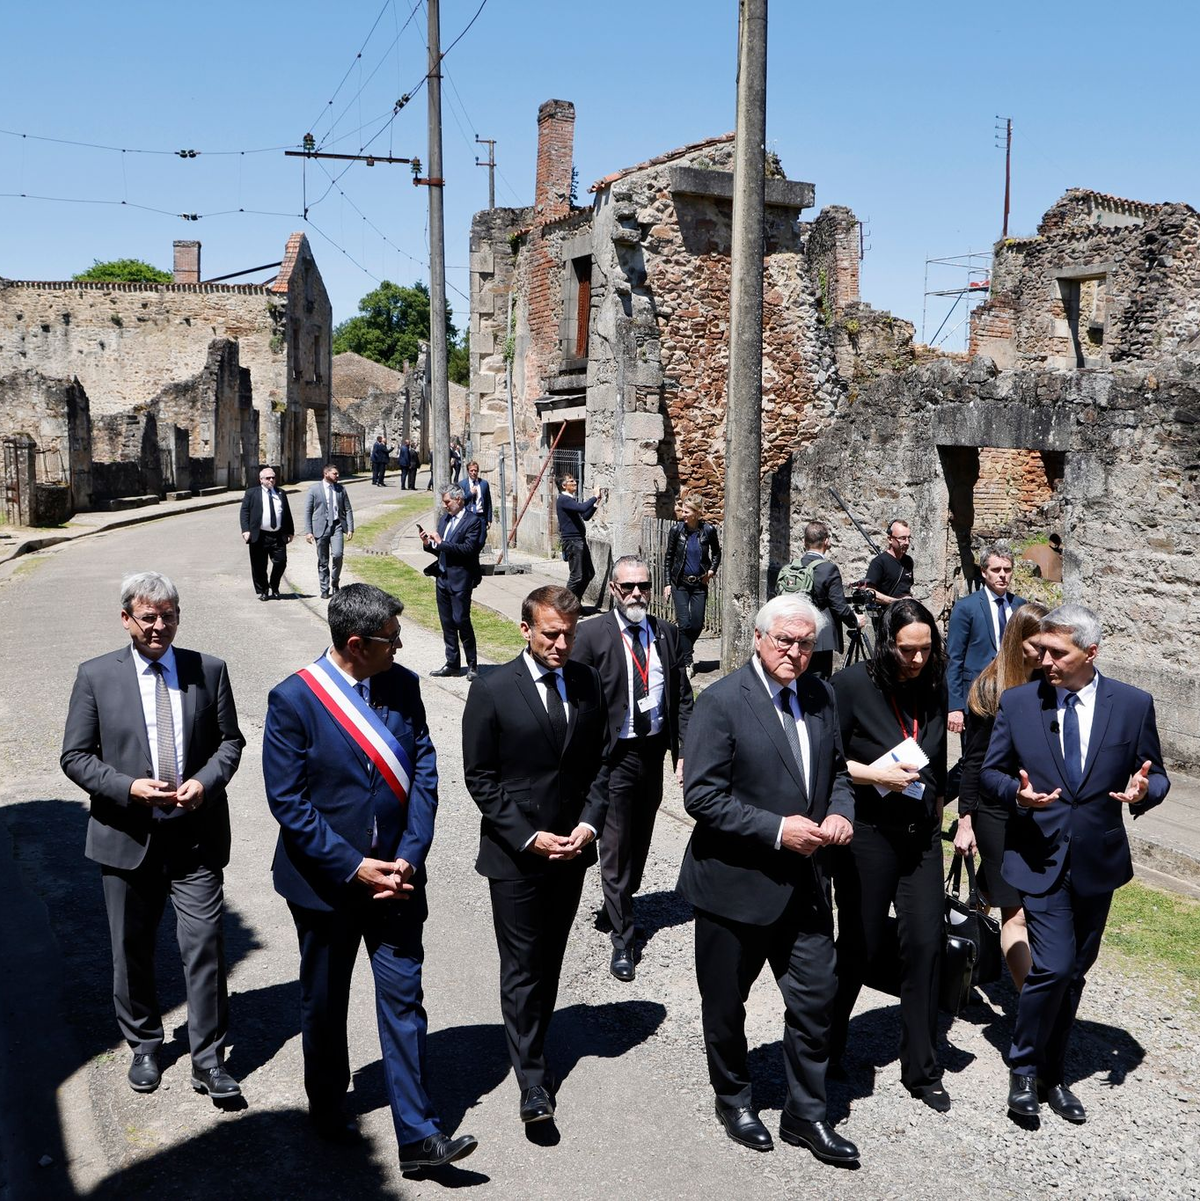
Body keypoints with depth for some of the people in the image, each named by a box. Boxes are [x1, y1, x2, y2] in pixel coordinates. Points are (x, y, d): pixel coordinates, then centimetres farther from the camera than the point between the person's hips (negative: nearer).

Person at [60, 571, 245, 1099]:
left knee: (204, 947, -2)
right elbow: (75, 755, -1)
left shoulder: (209, 670, 1)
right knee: (131, 950, 14)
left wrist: (206, 781, -13)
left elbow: (230, 740, 6)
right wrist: (129, 787, -17)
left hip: (196, 835, 0)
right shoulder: (95, 676, -2)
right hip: (126, 836, 1)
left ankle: (208, 1060, 10)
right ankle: (143, 1046, 35)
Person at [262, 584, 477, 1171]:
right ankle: (327, 1104, 40)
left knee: (403, 1001, 2)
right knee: (324, 1002, 17)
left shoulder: (403, 685, -2)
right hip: (325, 880, -2)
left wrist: (408, 857, -10)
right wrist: (353, 867, -17)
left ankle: (417, 1135, 10)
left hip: (395, 876, 2)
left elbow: (423, 775, 0)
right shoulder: (293, 699, -14)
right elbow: (288, 801, -14)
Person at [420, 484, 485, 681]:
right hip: (443, 578, 7)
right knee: (447, 623, 11)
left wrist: (442, 543, -19)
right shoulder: (444, 519, 14)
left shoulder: (472, 521, -8)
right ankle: (452, 663, 20)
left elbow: (469, 548, -21)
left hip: (460, 579, -7)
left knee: (461, 620, -7)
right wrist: (429, 544, -2)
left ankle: (472, 665, 6)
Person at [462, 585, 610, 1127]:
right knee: (522, 969, 2)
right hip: (514, 855, -4)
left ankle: (533, 1046, 34)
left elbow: (601, 762, 8)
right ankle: (533, 1083, 10)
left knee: (550, 962, 16)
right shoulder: (492, 690, -11)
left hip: (572, 849, 4)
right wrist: (529, 837, -14)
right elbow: (480, 778, -9)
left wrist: (588, 823, -6)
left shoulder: (588, 682, 2)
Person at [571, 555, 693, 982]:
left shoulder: (667, 634, 5)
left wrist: (684, 749, 1)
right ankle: (622, 938, 10)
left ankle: (621, 903, 41)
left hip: (654, 751, 5)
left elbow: (682, 697, 8)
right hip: (614, 755, -4)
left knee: (640, 840, 18)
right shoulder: (592, 634, -8)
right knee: (616, 846, 0)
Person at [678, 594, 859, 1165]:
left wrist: (840, 812, -5)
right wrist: (777, 830, -23)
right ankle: (733, 1098, 38)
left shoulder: (820, 696, 4)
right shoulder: (721, 702, -16)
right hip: (735, 882, -5)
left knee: (815, 999, 10)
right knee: (726, 1004, 14)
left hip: (804, 882, 5)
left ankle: (805, 1114, 29)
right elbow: (701, 795, -19)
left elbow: (835, 770, 16)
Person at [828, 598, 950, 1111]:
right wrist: (874, 774, -20)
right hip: (867, 834, -4)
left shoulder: (934, 687, 3)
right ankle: (826, 1044, 32)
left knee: (925, 945, 3)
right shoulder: (852, 685, -13)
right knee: (861, 946, 8)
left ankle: (921, 1070, 17)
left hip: (921, 836, 4)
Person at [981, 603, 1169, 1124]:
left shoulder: (1133, 704, -3)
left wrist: (1144, 791, -18)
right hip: (1040, 858, -2)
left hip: (1097, 861, 2)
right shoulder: (1017, 702, -3)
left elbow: (1154, 775, 5)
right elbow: (991, 770, 4)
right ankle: (1024, 1068, 11)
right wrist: (1017, 791, -17)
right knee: (1054, 967, -12)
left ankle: (1051, 1074, 31)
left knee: (1073, 973, 13)